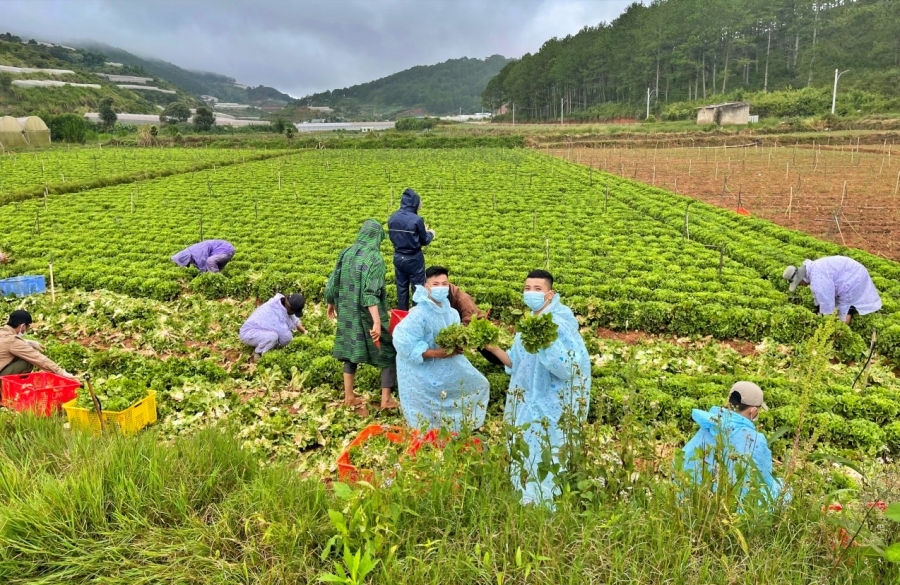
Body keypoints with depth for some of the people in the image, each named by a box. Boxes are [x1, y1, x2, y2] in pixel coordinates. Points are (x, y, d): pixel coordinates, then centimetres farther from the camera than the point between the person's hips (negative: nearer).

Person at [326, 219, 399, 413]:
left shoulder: (346, 253, 2)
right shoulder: (374, 257, -16)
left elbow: (333, 282, 8)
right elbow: (371, 292, -25)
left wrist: (331, 304, 26)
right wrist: (377, 322, -29)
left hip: (347, 313, 6)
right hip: (369, 315, -6)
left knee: (351, 350, 19)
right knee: (389, 352, 8)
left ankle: (349, 396, 24)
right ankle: (386, 399, 8)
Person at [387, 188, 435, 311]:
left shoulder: (392, 218, -3)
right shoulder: (417, 220, -19)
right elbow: (424, 241, -7)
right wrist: (430, 234, 15)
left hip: (398, 258, 5)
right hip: (414, 259, -5)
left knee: (401, 288, 16)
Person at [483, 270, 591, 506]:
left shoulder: (560, 324, -15)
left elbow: (569, 368, -23)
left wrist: (545, 345, -33)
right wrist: (493, 348, 2)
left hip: (549, 409, -8)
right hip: (527, 406, 8)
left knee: (543, 463, -2)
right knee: (525, 460, 17)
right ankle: (528, 502, 32)